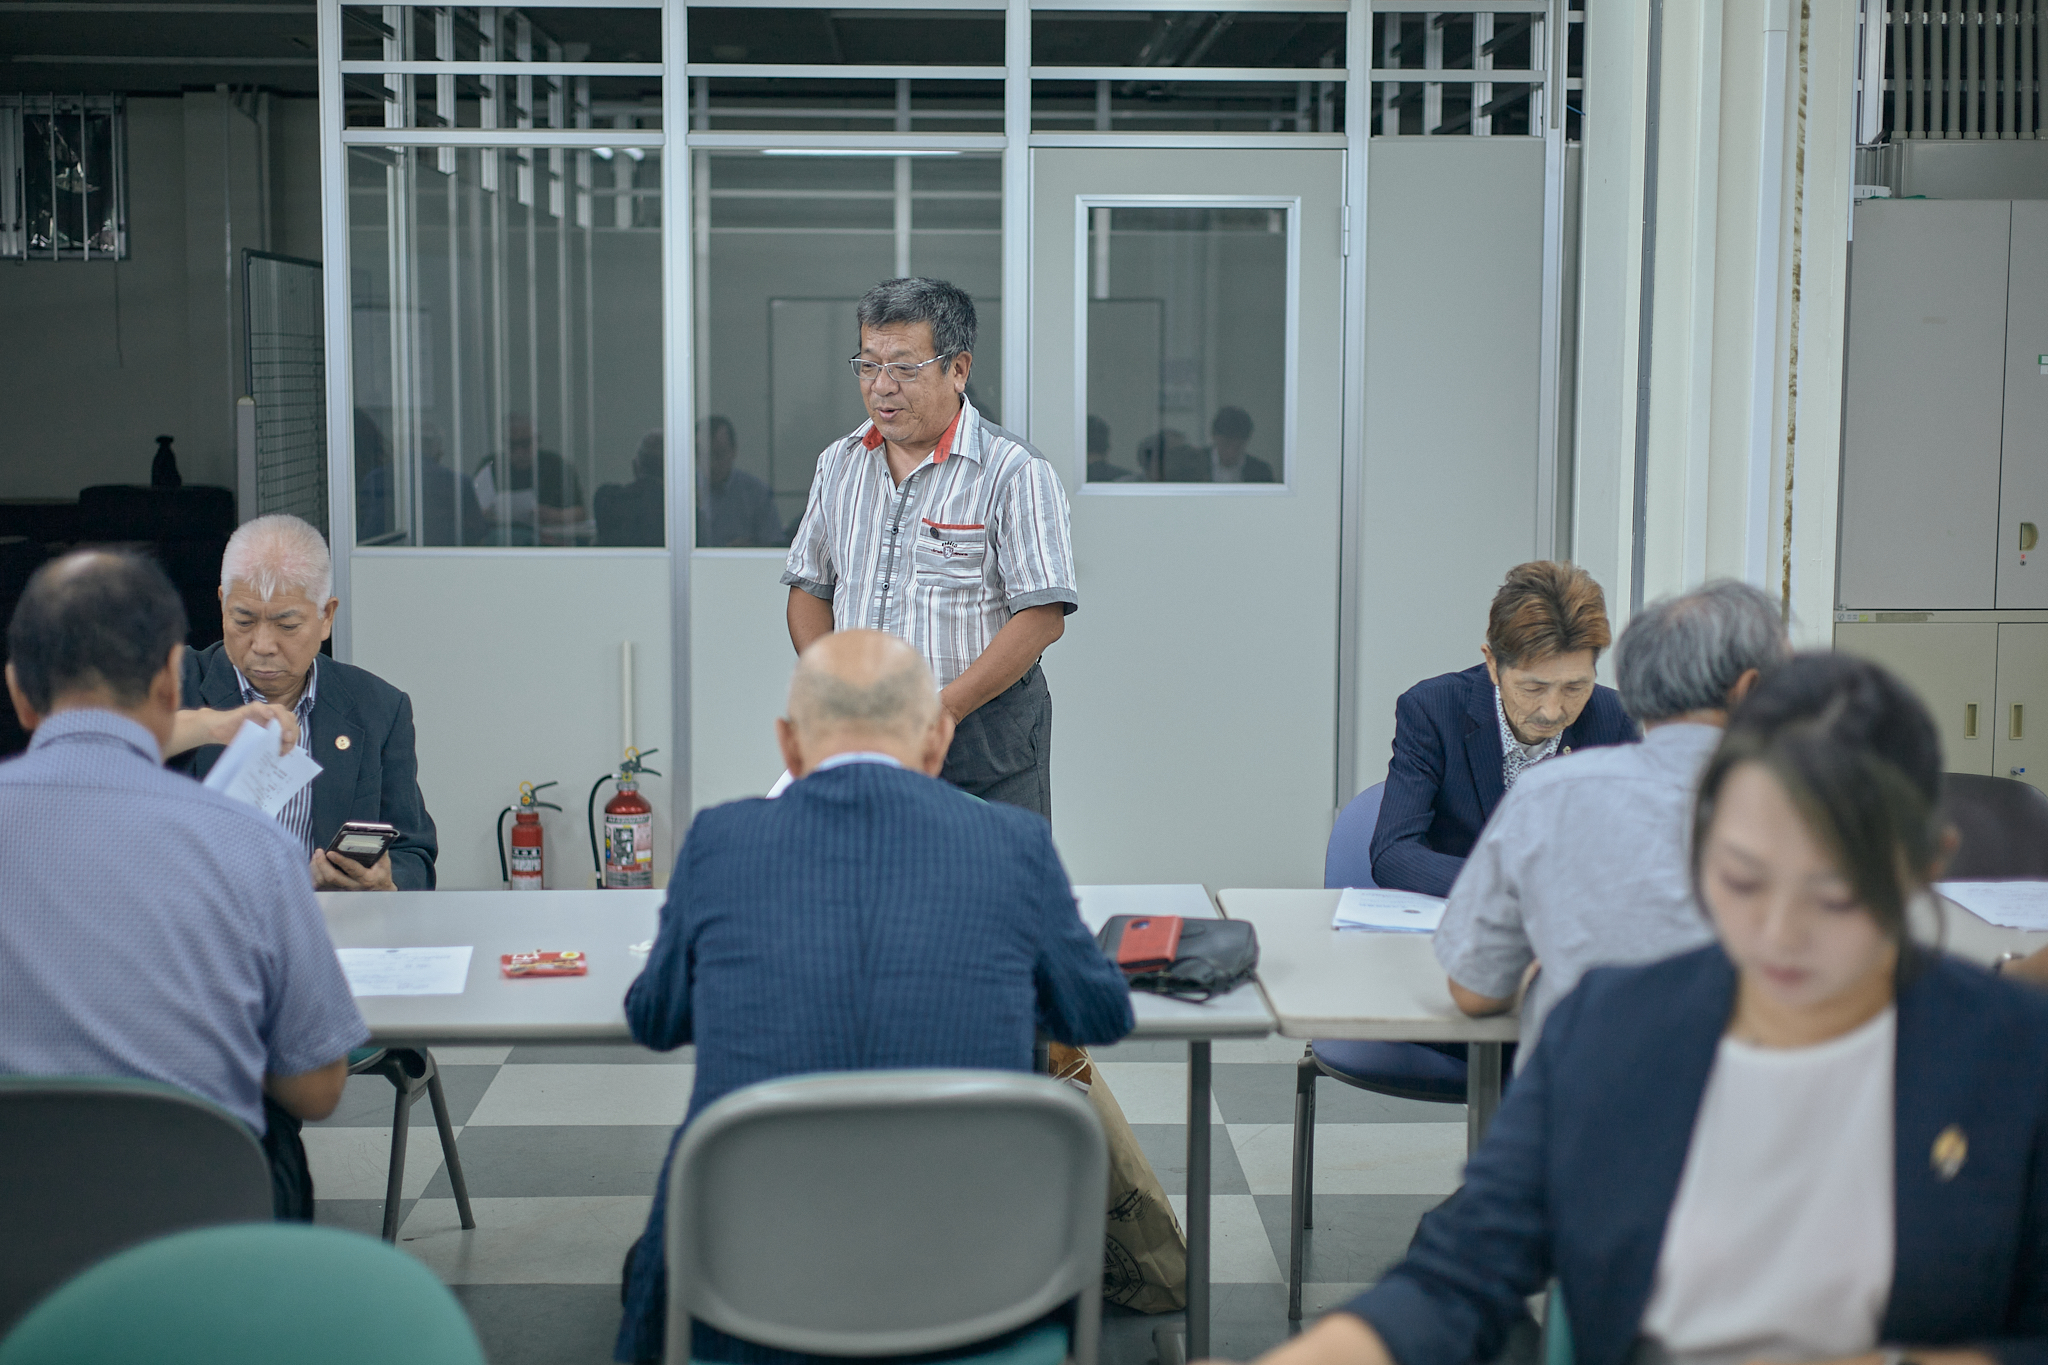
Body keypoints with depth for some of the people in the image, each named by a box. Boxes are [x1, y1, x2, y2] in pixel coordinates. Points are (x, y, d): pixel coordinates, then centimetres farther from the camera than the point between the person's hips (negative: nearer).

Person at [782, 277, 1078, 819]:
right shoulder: (838, 463, 11)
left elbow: (1042, 616, -13)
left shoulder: (1015, 473, -8)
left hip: (983, 730, -4)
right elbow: (809, 588, 18)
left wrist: (947, 706, -18)